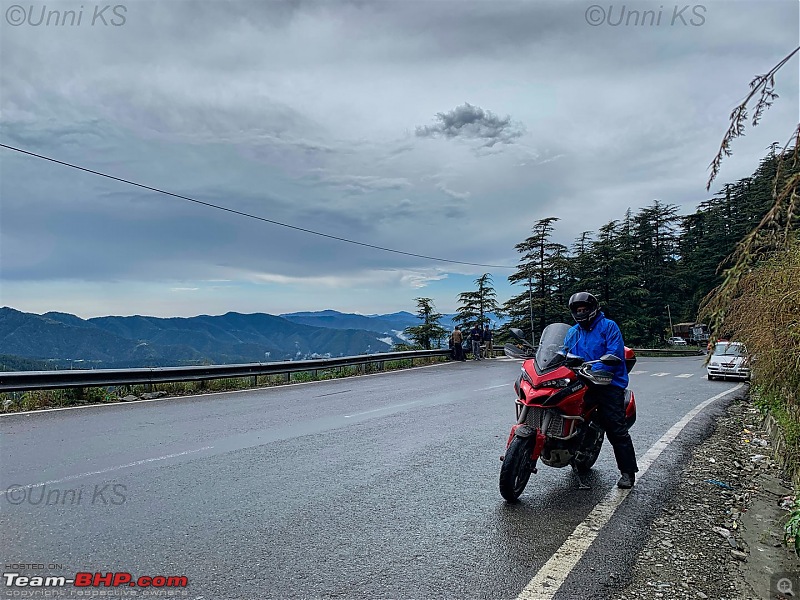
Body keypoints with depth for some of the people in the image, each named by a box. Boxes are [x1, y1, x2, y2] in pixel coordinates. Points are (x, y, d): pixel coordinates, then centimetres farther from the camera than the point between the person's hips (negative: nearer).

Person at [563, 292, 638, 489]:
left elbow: (614, 353, -12)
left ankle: (628, 471, 4)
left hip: (608, 384, -5)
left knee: (616, 430, -7)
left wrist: (594, 370, -24)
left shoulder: (608, 326, 0)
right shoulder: (572, 332, 19)